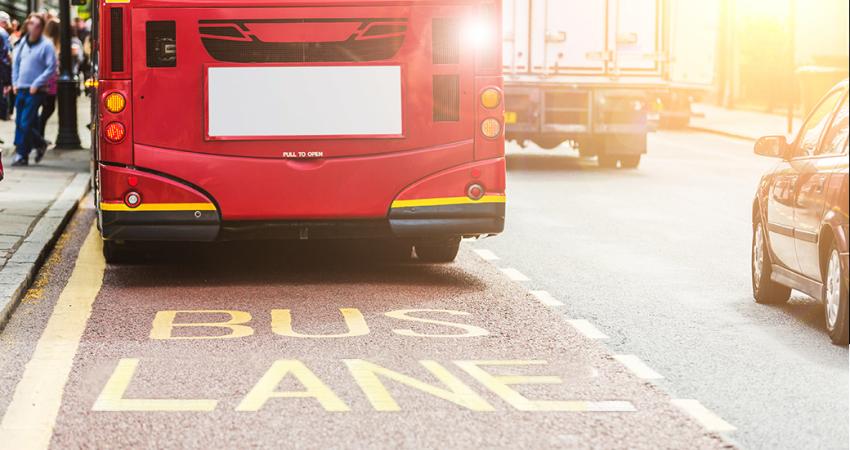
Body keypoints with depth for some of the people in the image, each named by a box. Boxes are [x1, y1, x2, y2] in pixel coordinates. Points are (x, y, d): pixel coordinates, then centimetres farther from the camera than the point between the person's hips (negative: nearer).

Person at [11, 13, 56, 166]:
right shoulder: (23, 43, 10)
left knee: (26, 123, -10)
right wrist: (15, 82, 11)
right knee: (19, 123, 8)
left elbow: (51, 68, -10)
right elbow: (16, 62, 20)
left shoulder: (46, 45, -8)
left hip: (35, 91, -6)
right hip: (21, 90, 6)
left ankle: (22, 154, -1)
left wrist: (37, 84, -13)